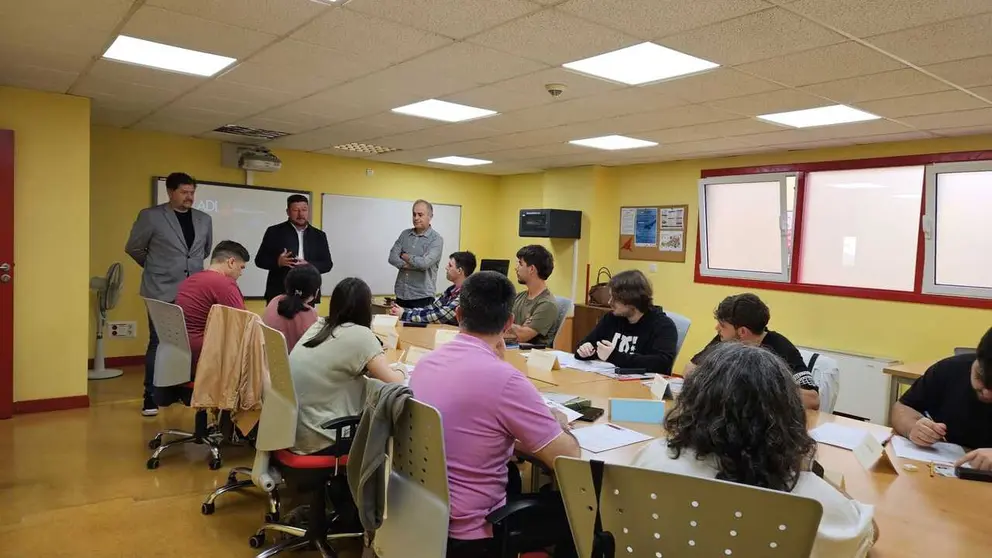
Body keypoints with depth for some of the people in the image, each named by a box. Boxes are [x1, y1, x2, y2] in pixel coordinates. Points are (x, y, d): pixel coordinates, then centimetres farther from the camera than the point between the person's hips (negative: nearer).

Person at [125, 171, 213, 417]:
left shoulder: (204, 219, 9)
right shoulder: (150, 216, -3)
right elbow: (133, 248, 5)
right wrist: (154, 267, 13)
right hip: (163, 292, -4)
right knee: (158, 344, 0)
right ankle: (151, 397, 10)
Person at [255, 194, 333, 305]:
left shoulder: (319, 235, 12)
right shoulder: (274, 232, 5)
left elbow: (327, 264, 9)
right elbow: (260, 259, 4)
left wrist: (309, 266, -11)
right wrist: (278, 262, -17)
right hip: (279, 295, -2)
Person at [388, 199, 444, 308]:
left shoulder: (436, 239, -6)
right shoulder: (405, 234, 10)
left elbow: (425, 263, -20)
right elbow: (392, 258, -1)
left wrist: (405, 257, -3)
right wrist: (415, 264, -13)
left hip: (422, 297, -4)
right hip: (401, 294, 5)